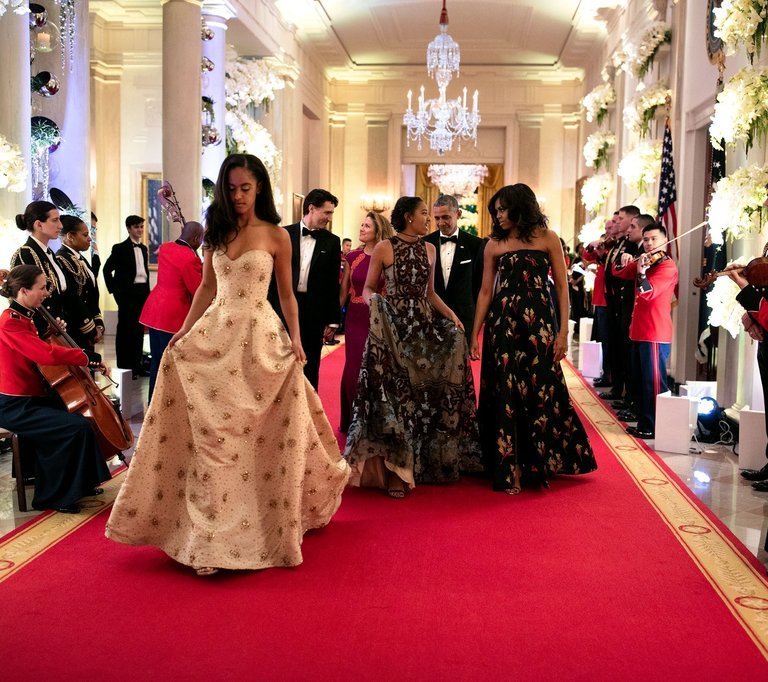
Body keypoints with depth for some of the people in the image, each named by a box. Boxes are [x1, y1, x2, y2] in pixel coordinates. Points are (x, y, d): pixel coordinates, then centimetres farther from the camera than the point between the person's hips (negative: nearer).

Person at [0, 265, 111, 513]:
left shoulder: (22, 318, 11)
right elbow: (48, 355, -32)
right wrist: (90, 358, -24)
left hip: (32, 398, 11)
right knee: (77, 426, -21)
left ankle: (81, 482, 26)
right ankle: (54, 496, -7)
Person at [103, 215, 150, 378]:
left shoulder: (143, 249, 15)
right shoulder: (120, 248, -5)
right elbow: (107, 269, -7)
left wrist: (147, 291, 10)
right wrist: (114, 290, -10)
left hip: (142, 292, 6)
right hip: (127, 292, -6)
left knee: (139, 328, 9)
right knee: (125, 328, -2)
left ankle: (136, 365, 17)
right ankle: (124, 367, 3)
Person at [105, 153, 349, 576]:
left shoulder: (276, 236, -1)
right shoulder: (216, 233, 10)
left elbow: (286, 295, 3)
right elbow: (207, 288, 15)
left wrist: (296, 338, -7)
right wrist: (184, 331, 7)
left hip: (260, 338, -3)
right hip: (214, 334, 4)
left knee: (260, 437, 1)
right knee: (210, 434, 1)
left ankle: (272, 524, 19)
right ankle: (210, 534, 12)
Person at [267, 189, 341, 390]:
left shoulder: (331, 241, 3)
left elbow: (333, 284, 3)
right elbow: (272, 274, 2)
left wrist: (333, 320, 0)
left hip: (314, 312, 1)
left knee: (310, 369, 8)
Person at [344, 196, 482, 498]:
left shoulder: (429, 249, 12)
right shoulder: (384, 248, -1)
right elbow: (368, 289, 2)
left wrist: (450, 314, 2)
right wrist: (374, 302, -20)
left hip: (425, 326, 5)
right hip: (394, 326, -5)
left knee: (426, 393, 4)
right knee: (394, 392, -5)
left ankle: (421, 463, 17)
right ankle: (393, 471, 2)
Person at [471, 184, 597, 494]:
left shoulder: (547, 238, 2)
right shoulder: (494, 245, 8)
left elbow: (562, 286, 0)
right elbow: (485, 291, 9)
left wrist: (564, 331, -7)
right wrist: (475, 334, 4)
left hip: (538, 322, -2)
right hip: (502, 323, 2)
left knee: (541, 391, -1)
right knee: (505, 394, 2)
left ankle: (540, 464, 17)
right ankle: (509, 469, 10)